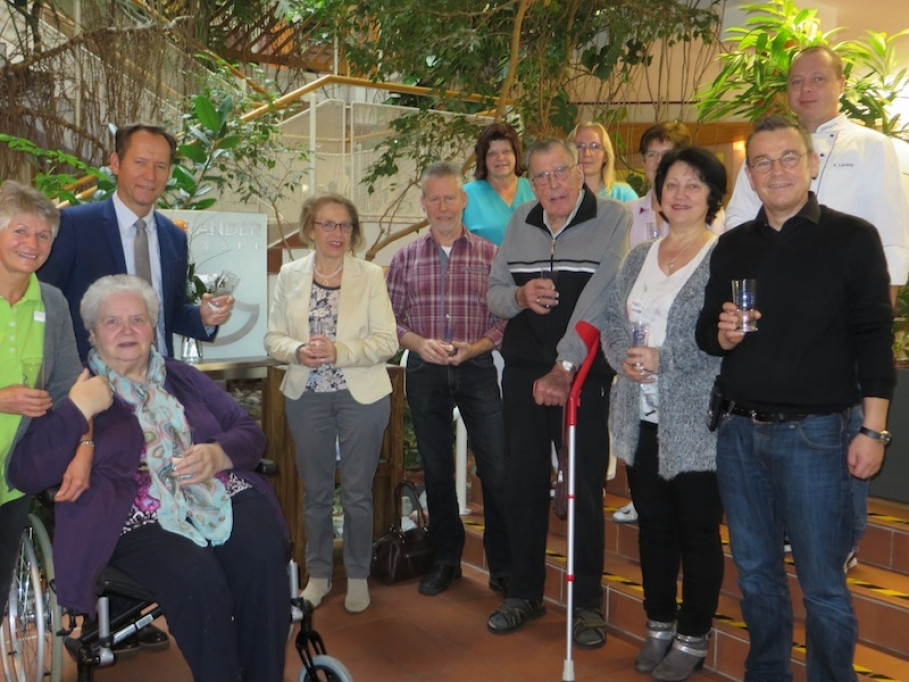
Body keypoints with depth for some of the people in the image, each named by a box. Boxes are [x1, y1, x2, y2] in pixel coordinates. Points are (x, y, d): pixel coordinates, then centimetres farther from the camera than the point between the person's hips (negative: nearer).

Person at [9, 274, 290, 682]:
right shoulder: (76, 392, 10)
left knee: (264, 559, -27)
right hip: (140, 520, -3)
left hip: (225, 495, 4)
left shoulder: (183, 377, 21)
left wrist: (218, 455, -7)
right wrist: (78, 409, -11)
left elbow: (250, 432, 15)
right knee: (197, 581, -33)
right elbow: (25, 475, -2)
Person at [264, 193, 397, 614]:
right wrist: (298, 351, -17)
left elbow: (387, 341, -8)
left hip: (361, 396, -2)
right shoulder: (290, 275, 4)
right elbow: (273, 337, 4)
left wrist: (338, 352, -21)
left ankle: (358, 576, 24)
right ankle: (318, 574, 29)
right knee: (316, 492, 12)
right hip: (307, 396, 2)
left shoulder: (370, 276, -4)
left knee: (357, 493, 7)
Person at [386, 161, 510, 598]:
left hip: (477, 369, -2)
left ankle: (503, 566, 14)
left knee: (496, 470, -3)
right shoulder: (405, 258, 7)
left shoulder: (490, 254, 2)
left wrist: (474, 347, -16)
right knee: (436, 470, 12)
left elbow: (504, 316, -2)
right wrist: (418, 343, -12)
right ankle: (445, 559, 28)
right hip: (425, 371, 2)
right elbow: (392, 317, 6)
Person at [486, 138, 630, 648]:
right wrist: (519, 295, -9)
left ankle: (587, 601, 19)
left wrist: (564, 367, -21)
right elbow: (494, 294, 14)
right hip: (522, 371, 5)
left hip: (584, 373, -4)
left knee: (586, 488, 2)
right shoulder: (520, 222, 11)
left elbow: (599, 300, -17)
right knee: (523, 483, 10)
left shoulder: (614, 219, -7)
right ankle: (525, 592, 26)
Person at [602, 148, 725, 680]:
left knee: (698, 531, 6)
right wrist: (623, 356, -7)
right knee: (653, 526, 16)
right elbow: (612, 321, 13)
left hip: (697, 423, -6)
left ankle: (693, 639, 23)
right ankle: (659, 626, 32)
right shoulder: (639, 257, 13)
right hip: (643, 420, 6)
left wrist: (664, 359, -17)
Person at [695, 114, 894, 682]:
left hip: (815, 433, -4)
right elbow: (708, 331, 16)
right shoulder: (733, 246, 11)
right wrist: (721, 333, -8)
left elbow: (875, 336, -5)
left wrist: (872, 429, -10)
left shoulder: (852, 238, -2)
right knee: (756, 575, 15)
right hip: (740, 431, 5)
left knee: (822, 585, 2)